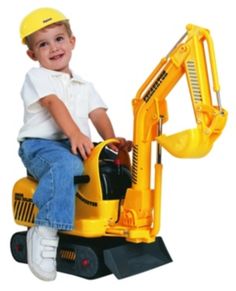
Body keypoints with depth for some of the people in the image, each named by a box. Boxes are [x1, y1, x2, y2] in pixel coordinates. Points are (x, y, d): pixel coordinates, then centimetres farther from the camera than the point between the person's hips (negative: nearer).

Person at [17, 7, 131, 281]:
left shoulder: (84, 85, 25)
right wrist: (75, 134, -30)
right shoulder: (36, 77, 5)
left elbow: (98, 114, 12)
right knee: (64, 165, -40)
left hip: (78, 147, 6)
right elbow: (54, 103, -13)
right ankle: (45, 232, -36)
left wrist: (112, 140, -9)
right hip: (40, 145, -6)